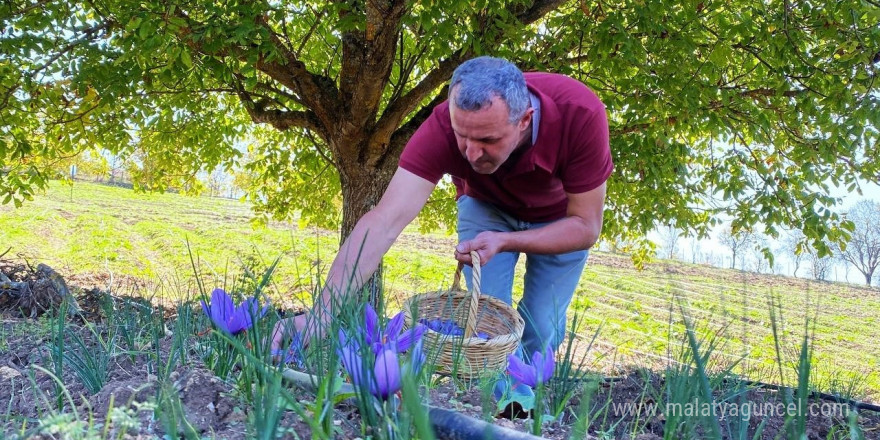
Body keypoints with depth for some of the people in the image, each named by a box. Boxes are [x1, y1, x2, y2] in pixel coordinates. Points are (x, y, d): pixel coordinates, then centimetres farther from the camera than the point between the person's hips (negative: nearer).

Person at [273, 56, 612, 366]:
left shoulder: (580, 115, -39)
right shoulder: (444, 126, -38)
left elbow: (585, 227, -27)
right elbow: (385, 220, -46)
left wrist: (504, 242, -40)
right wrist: (321, 313, -56)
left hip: (561, 218, 0)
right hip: (486, 206, 1)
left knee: (541, 331, -3)